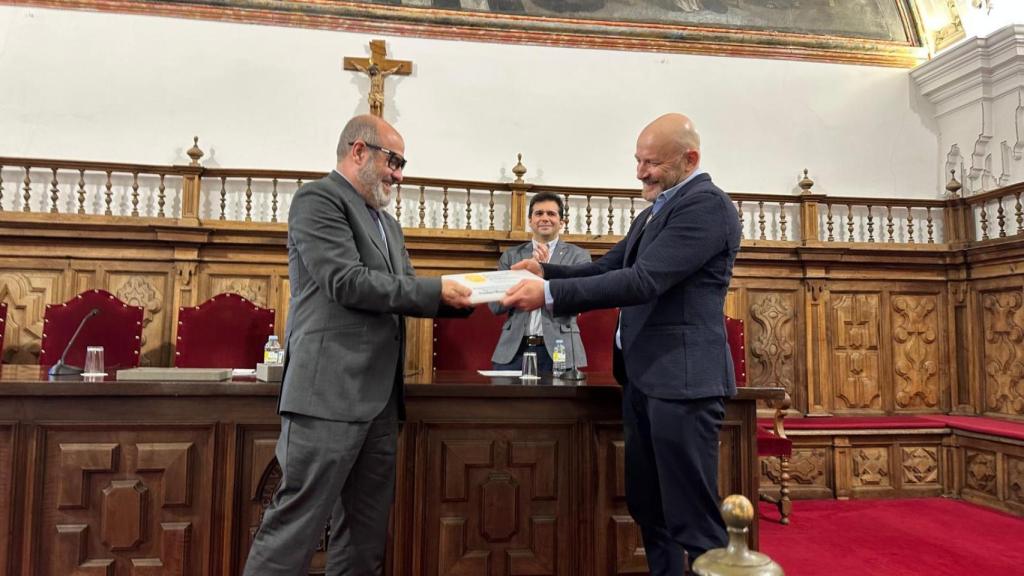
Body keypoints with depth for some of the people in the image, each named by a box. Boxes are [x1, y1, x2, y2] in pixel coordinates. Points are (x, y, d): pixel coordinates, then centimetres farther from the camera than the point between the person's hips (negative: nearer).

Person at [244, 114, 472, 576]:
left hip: (380, 398, 9)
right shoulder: (318, 199, -4)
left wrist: (459, 300, 4)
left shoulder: (387, 223, 21)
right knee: (297, 522, -3)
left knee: (366, 530, 13)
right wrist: (436, 291, -12)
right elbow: (347, 281, -16)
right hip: (330, 392, -8)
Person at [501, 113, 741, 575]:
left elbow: (643, 281, -23)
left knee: (692, 518, -1)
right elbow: (606, 268, 16)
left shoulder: (707, 204, -13)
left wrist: (550, 293, -26)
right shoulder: (656, 211, 18)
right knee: (647, 507, 18)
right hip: (644, 376, 10)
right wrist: (546, 271, -1)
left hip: (681, 378, -10)